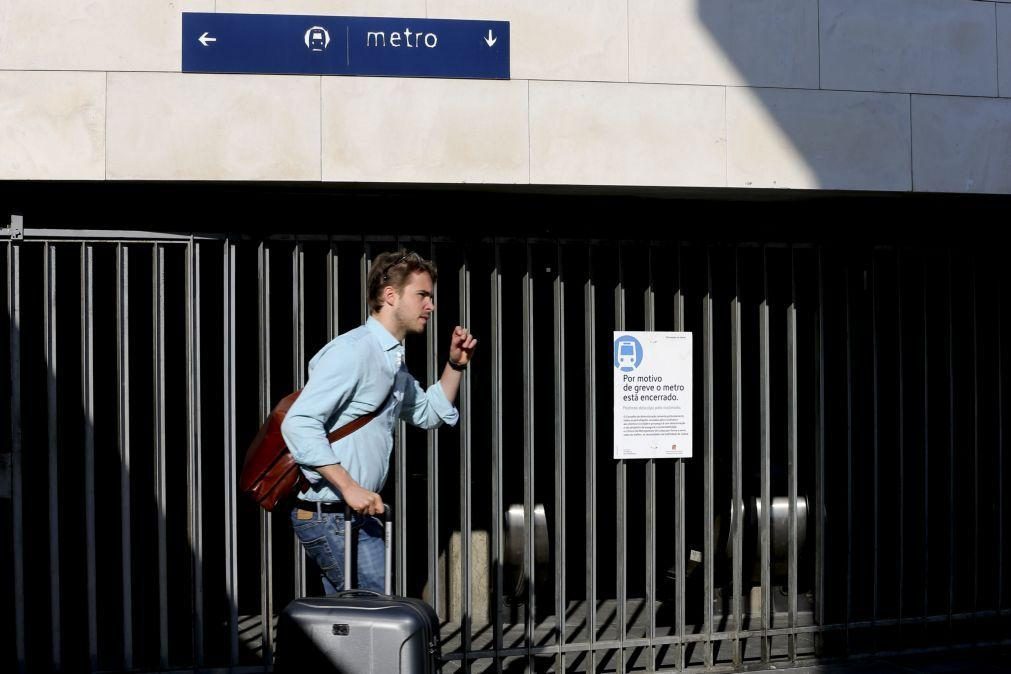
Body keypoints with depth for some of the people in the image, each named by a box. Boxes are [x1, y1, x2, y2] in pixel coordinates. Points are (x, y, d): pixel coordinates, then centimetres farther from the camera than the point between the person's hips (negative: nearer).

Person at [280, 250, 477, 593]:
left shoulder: (394, 360, 16)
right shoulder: (351, 351, -16)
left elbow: (428, 413, 31)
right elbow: (299, 423, -24)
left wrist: (456, 365, 16)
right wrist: (349, 487, -26)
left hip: (358, 512, 10)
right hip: (328, 512, -10)